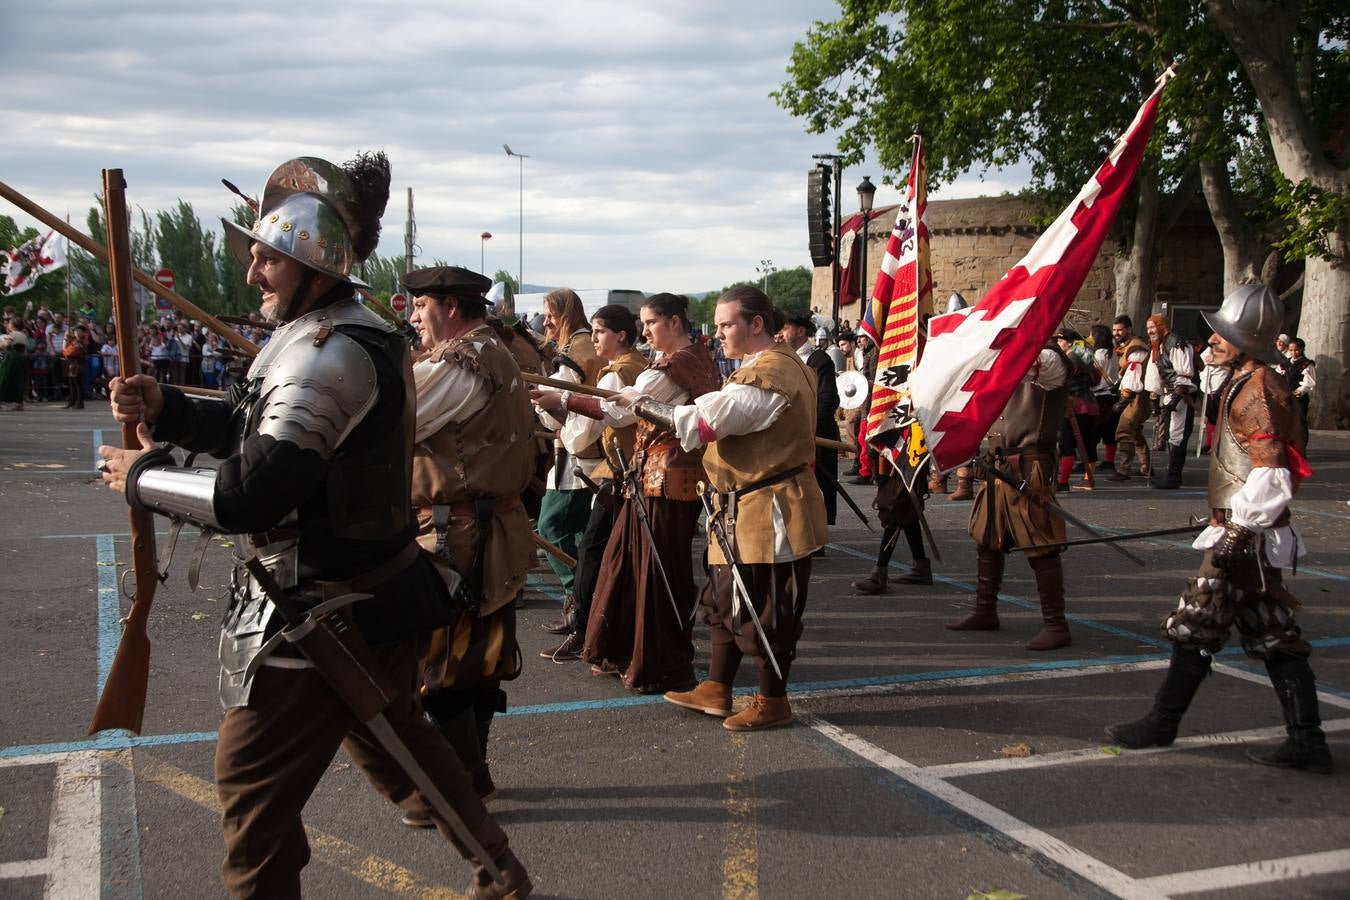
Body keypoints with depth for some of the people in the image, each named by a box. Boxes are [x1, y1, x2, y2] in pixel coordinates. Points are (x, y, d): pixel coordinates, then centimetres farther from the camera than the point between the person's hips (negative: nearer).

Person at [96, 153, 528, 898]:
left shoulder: (327, 355, -24)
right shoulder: (361, 334, 9)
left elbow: (248, 496, -29)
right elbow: (261, 430, 16)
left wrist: (143, 476, -14)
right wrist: (167, 410, 1)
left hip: (326, 613, -10)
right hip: (380, 593, 10)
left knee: (251, 782, 3)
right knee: (396, 739, 26)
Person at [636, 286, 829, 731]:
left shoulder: (769, 373, -20)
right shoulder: (774, 365, 14)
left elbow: (703, 421, -25)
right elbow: (725, 418, 18)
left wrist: (646, 407, -15)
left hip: (769, 512, -11)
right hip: (743, 510, 11)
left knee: (765, 610, 1)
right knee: (725, 600, 17)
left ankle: (772, 702, 15)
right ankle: (715, 691, 28)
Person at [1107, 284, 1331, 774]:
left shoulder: (1257, 392, -17)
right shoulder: (1252, 385, 14)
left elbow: (1272, 476, -25)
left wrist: (1236, 531, -22)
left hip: (1245, 537, -10)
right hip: (1253, 534, 10)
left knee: (1195, 628, 0)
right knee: (1275, 637, 11)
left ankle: (1161, 723, 12)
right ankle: (1307, 741, 14)